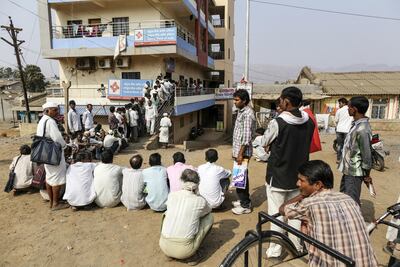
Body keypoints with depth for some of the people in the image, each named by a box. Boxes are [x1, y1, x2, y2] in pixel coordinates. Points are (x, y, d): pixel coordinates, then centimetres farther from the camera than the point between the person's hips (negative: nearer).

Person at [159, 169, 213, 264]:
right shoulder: (200, 201, -7)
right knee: (209, 217, 12)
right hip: (184, 251, -2)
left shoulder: (171, 195, -1)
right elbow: (208, 210, 18)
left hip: (164, 247, 3)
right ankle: (195, 253, 12)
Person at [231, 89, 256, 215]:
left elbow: (246, 136, -22)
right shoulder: (241, 111, 12)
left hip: (243, 151, -10)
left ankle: (245, 205, 10)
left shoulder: (247, 114, -18)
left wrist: (241, 154, -21)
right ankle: (244, 200, 30)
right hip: (238, 149, 10)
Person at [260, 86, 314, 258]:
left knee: (276, 214, 7)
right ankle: (297, 246, 31)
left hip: (277, 176, -5)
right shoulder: (309, 122, -3)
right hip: (298, 176, 5)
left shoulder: (278, 123, -20)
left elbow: (264, 143, -6)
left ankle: (275, 250, 18)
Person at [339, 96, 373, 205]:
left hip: (354, 172, -10)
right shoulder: (356, 124, 6)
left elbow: (367, 154, -21)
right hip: (348, 169, 10)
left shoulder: (362, 129, -25)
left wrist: (366, 175, -11)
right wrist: (346, 168, 18)